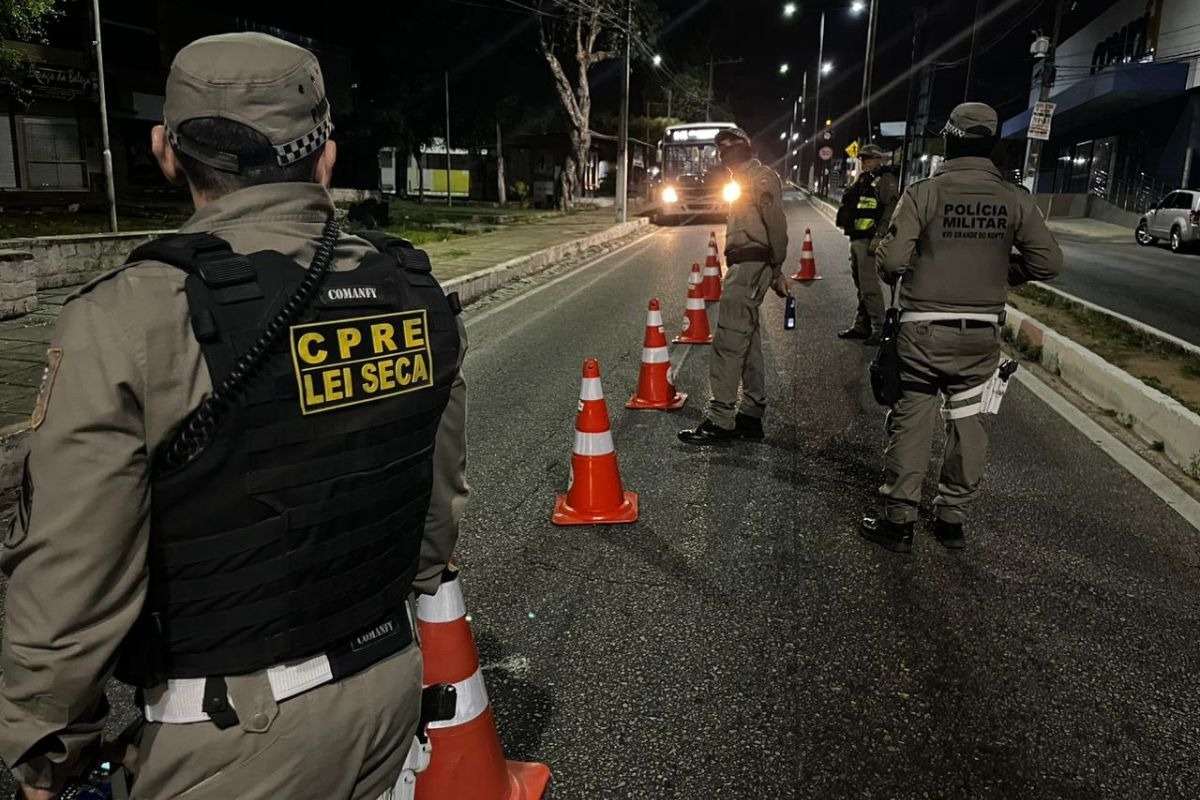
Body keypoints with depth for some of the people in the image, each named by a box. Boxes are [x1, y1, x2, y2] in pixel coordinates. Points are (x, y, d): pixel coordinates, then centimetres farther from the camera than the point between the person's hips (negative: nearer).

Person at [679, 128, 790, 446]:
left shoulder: (762, 177, -8)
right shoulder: (746, 179, 24)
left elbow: (776, 225, -16)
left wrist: (777, 270, -17)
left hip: (751, 266, -11)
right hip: (744, 266, 11)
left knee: (728, 341, -13)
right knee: (748, 341, 13)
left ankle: (720, 421, -12)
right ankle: (751, 414, 20)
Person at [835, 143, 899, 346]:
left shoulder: (885, 179, -6)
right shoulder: (864, 180, 21)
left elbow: (891, 208, -16)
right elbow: (848, 202, 30)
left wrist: (879, 235, -22)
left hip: (869, 240, -9)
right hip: (856, 238, 9)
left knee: (869, 286, -12)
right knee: (860, 286, 14)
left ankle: (879, 329, -8)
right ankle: (861, 325, 22)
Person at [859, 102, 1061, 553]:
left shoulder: (924, 193, -10)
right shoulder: (1014, 199, -1)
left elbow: (892, 260, -16)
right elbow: (1049, 261, 0)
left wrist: (895, 276, 7)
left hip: (924, 330, -3)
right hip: (983, 333, 3)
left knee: (911, 422, 5)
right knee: (967, 422, 14)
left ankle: (899, 520, 11)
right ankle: (952, 519, 24)